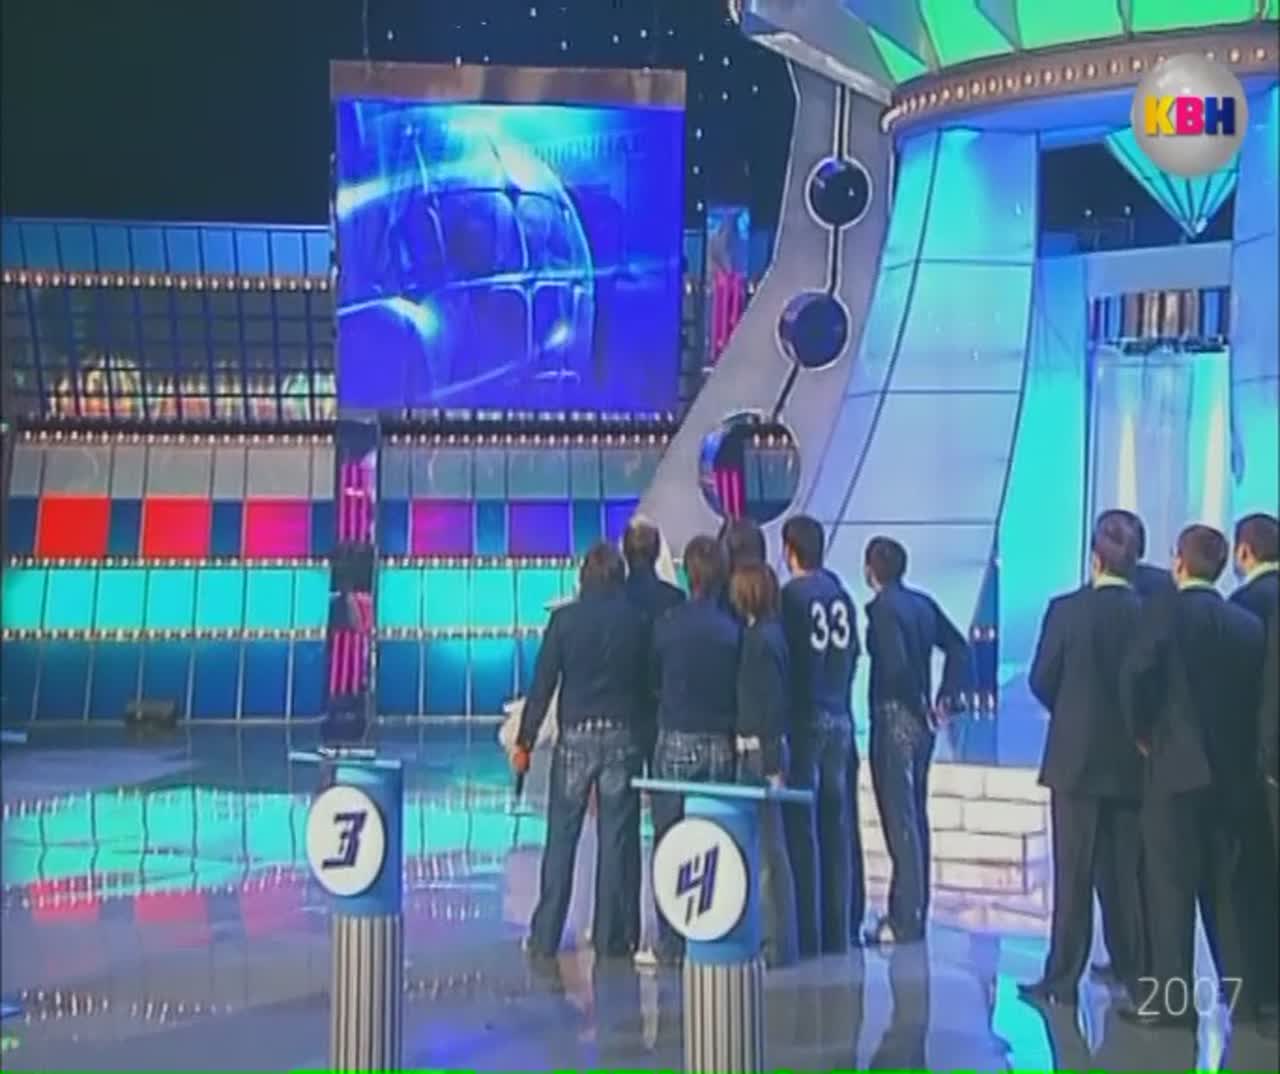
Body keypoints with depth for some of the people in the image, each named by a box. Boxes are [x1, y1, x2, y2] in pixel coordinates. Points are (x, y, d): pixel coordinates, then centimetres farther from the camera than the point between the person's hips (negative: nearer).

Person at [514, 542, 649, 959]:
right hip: (623, 737, 1)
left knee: (561, 838, 4)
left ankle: (545, 937, 6)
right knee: (616, 841, 5)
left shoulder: (566, 618, -3)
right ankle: (610, 936, 8)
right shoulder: (637, 621, 2)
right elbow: (648, 684, 5)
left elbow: (543, 682, -4)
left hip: (575, 736, -1)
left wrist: (524, 741, 1)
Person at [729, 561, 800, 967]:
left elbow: (773, 704, -18)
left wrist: (774, 767, -18)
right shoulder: (767, 633, 11)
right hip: (759, 751, 9)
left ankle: (778, 945, 2)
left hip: (760, 751, -9)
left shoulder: (762, 639, -15)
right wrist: (771, 763, 18)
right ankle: (776, 940, 21)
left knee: (767, 851, -3)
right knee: (766, 849, 14)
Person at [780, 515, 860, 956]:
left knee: (801, 828, -2)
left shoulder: (791, 597, -11)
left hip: (803, 719, -6)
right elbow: (853, 655, 12)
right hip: (839, 719, 6)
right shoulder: (841, 595, 7)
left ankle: (806, 935, -1)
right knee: (836, 827, 9)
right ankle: (837, 931, 13)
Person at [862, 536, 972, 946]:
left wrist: (919, 705, -14)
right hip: (921, 722, 8)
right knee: (915, 817, 15)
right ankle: (913, 911, 22)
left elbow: (896, 663, -25)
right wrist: (945, 697, 7)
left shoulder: (881, 608, -14)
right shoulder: (923, 604, 10)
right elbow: (958, 648, 11)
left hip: (894, 718, -8)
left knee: (900, 821, -5)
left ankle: (905, 921, -3)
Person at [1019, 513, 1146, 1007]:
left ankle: (1063, 977, 4)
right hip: (1135, 759, 2)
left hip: (1077, 757, -2)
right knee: (1130, 871, 11)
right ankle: (1137, 972, 16)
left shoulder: (1067, 610, -12)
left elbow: (1041, 681, -5)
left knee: (1074, 873, 3)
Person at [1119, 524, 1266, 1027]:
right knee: (1225, 882, 13)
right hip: (1231, 766, 5)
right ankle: (1243, 992, 15)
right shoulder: (1248, 623, 8)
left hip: (1176, 763, -5)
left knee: (1170, 884, -2)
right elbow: (1255, 691, 7)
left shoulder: (1165, 610, -7)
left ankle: (1171, 998, -3)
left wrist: (1141, 732, -4)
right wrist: (1240, 749, 16)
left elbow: (1135, 675, -18)